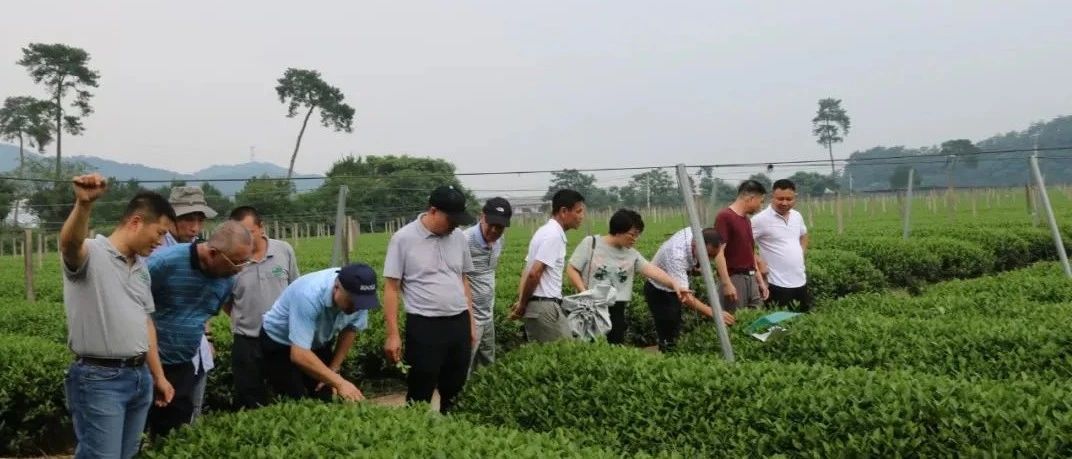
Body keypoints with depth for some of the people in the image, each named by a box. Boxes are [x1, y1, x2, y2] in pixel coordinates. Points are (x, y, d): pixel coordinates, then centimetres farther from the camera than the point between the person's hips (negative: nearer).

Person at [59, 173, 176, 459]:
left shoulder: (141, 266, 14)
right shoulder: (91, 254, -10)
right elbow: (69, 243, -34)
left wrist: (158, 376, 18)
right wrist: (84, 204, -55)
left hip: (139, 376, 8)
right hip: (99, 379, -8)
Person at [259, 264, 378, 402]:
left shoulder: (357, 296, -20)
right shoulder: (309, 295, -38)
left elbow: (350, 329, -1)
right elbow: (299, 354, -40)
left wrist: (334, 369, -4)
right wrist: (340, 383, -41)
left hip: (318, 343, 5)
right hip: (280, 344, -5)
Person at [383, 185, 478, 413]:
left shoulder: (459, 238, 6)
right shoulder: (403, 239, -9)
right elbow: (391, 288, -7)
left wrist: (471, 322, 14)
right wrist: (393, 334, -10)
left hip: (459, 323, 5)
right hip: (424, 326, -5)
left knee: (455, 389, 14)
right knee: (420, 394, 3)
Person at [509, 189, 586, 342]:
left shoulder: (545, 231, 16)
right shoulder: (554, 235, -15)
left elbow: (527, 271, 16)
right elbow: (534, 274, -21)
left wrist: (522, 302, 8)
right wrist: (522, 305, -10)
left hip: (536, 306, 10)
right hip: (545, 306, -10)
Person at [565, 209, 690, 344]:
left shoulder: (632, 254, 6)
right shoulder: (591, 243, -4)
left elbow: (651, 269, -6)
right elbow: (572, 269, -3)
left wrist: (674, 284, -21)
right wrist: (584, 292, -15)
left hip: (617, 311, 4)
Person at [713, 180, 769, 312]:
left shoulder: (746, 219, 16)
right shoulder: (724, 217, -12)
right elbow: (719, 252, -18)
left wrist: (760, 281, 19)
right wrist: (726, 283, -22)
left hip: (751, 278, 9)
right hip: (734, 278, -9)